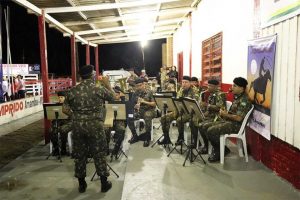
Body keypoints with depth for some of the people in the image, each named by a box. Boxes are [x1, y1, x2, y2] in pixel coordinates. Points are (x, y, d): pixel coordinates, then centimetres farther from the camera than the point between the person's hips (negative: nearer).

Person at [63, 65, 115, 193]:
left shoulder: (72, 91, 2)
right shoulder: (99, 89, -8)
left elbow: (65, 109, 5)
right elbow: (113, 97, 8)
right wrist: (107, 84, 19)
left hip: (77, 126, 3)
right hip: (95, 125, -3)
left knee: (79, 154, 13)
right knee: (99, 154, 8)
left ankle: (81, 184, 24)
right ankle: (104, 183, 17)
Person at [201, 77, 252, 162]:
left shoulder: (244, 100, -16)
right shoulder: (237, 97, 15)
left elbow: (238, 118, -23)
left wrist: (226, 114, -13)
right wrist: (224, 113, 3)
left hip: (236, 124, -10)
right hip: (227, 121, 10)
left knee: (211, 131, -24)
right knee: (205, 127, 2)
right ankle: (217, 150, 6)